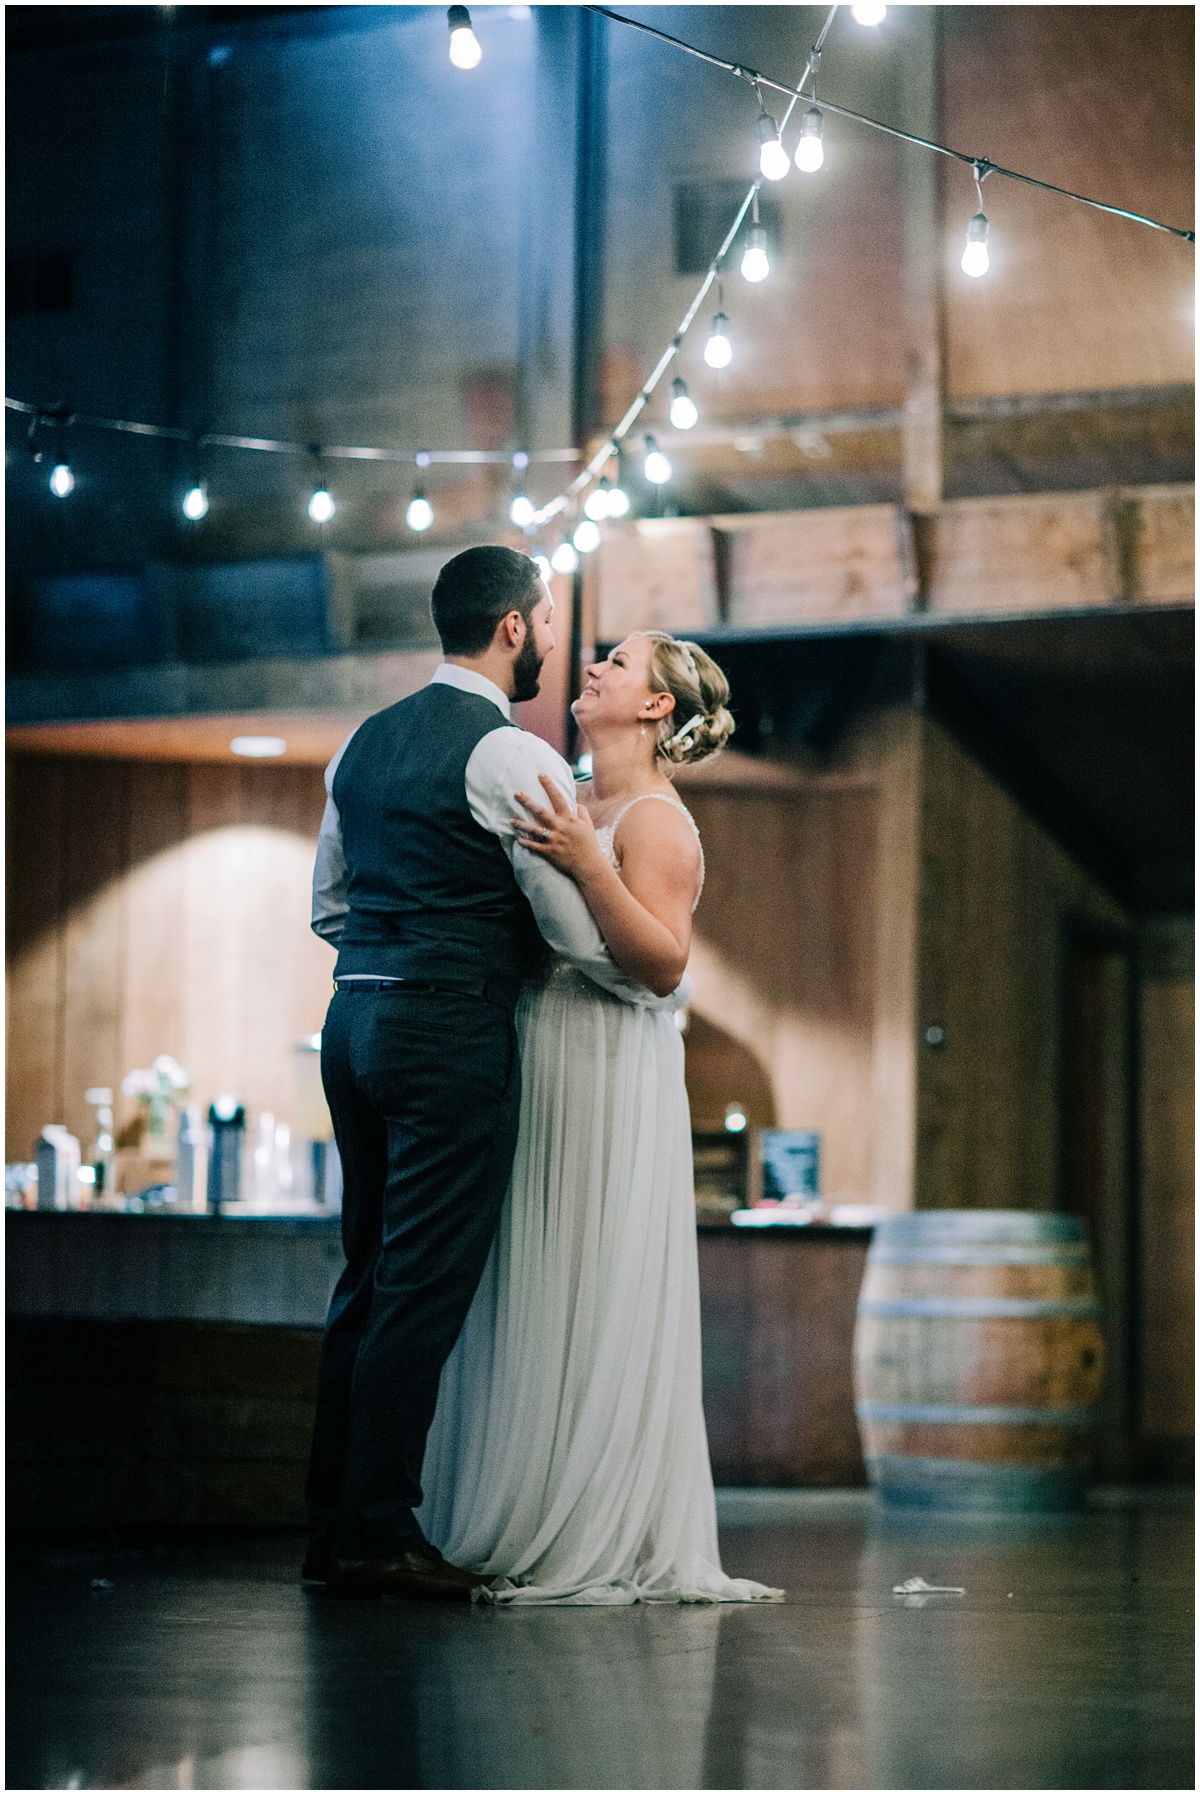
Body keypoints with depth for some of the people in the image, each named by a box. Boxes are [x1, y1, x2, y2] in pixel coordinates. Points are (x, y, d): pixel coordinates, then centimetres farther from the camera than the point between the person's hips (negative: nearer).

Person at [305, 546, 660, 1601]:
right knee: (424, 1290, -6)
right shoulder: (510, 756, -10)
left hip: (356, 1013, 8)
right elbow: (584, 937, -11)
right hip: (453, 1033, -8)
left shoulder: (366, 743, 15)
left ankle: (333, 1528, 14)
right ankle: (379, 1534, -6)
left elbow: (327, 907, 22)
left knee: (369, 1278, 12)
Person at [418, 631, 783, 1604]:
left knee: (595, 1308, -6)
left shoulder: (655, 819, -9)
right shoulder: (575, 809, 16)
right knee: (532, 1310, 9)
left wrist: (588, 867, -27)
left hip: (609, 1084, -9)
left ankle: (608, 1545, 0)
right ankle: (527, 1534, 15)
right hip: (540, 1079, 9)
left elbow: (664, 965, -19)